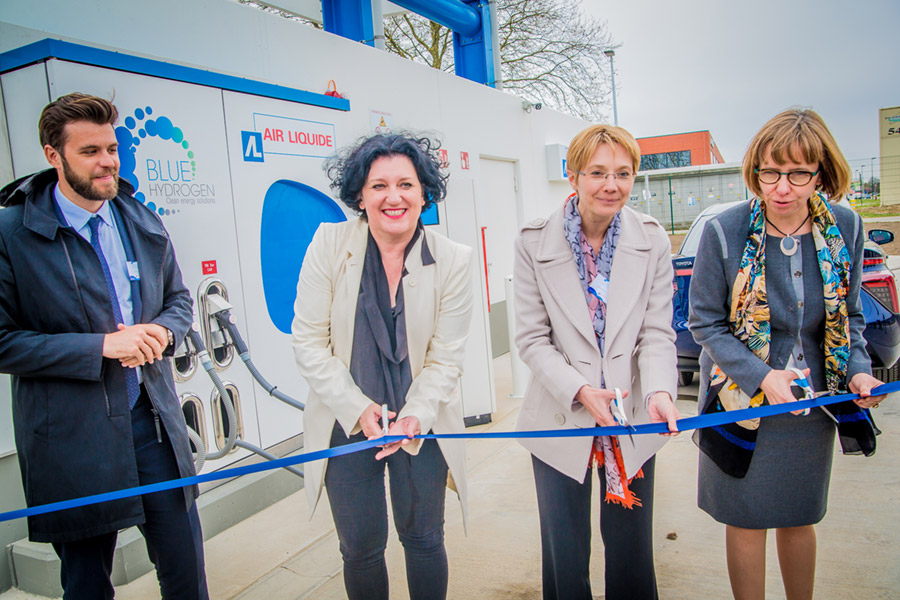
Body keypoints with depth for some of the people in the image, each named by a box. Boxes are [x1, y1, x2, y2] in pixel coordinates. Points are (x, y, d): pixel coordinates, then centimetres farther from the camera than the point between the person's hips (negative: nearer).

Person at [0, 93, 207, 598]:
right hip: (73, 438, -3)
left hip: (156, 422, 4)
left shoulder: (144, 223, 6)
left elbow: (179, 300, 15)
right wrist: (102, 346, -20)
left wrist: (160, 332, -8)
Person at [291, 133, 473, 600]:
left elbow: (444, 359, -6)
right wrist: (358, 409, -14)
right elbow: (308, 342, -7)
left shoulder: (453, 260, -9)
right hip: (347, 423, 0)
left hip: (422, 423, 0)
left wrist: (413, 419, -18)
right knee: (360, 546, 13)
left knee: (423, 539, 15)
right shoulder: (329, 243, -9)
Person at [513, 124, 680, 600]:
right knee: (565, 553, 15)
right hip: (560, 417, -1)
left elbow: (657, 333, -4)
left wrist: (658, 390, -22)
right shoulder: (534, 242, -9)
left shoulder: (652, 240, -4)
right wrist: (579, 389, -20)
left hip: (632, 419, 2)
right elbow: (532, 338, -8)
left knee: (631, 546, 18)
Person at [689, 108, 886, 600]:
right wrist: (761, 376, -22)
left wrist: (858, 371, -10)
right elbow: (705, 323, -10)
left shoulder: (845, 228, -5)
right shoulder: (723, 232, -16)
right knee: (747, 523, 11)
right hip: (743, 403, -3)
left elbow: (849, 316, 7)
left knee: (799, 519, 20)